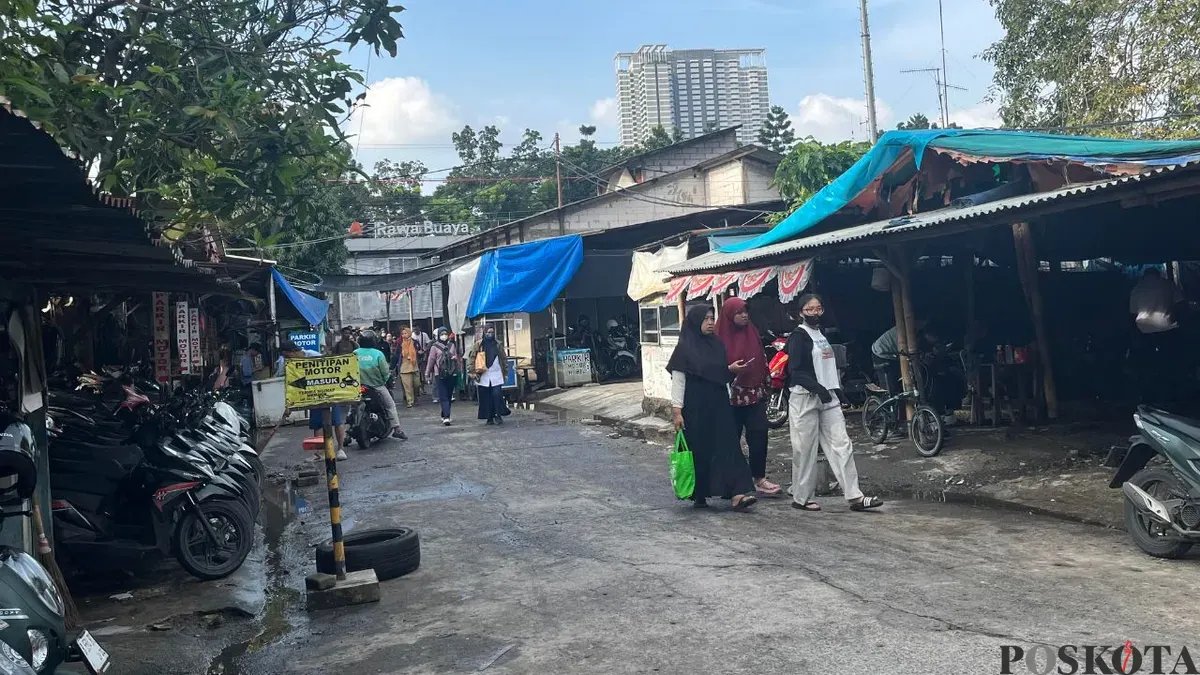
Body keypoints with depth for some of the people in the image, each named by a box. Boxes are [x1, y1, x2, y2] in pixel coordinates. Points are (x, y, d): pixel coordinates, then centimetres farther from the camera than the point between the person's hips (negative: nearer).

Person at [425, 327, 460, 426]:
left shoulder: (452, 345, 9)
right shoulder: (435, 346, 0)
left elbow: (456, 358, 17)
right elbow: (430, 360, 2)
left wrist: (455, 358, -7)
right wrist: (427, 374, 3)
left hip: (451, 374, 4)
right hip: (440, 375, -4)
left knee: (449, 396, 9)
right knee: (443, 397, -9)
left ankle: (444, 416, 22)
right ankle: (446, 417, -16)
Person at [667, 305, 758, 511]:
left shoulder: (717, 345, 10)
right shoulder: (684, 348, -5)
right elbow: (677, 380, -7)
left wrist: (731, 369, -4)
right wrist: (677, 411, -14)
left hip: (719, 405, 5)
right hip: (695, 408, -5)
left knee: (727, 446, -5)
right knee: (698, 450, 2)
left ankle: (737, 493, -11)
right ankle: (698, 495, 16)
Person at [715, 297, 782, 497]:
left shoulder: (753, 333, 9)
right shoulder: (721, 338, -6)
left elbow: (762, 360, 15)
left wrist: (765, 386, 13)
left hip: (755, 394, 4)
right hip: (732, 396, -4)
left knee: (759, 436, -2)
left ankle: (759, 478, 6)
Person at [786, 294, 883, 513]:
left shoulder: (822, 333, 17)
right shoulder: (798, 336, -7)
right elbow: (795, 371, -16)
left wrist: (837, 389, 13)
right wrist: (817, 387, -25)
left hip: (828, 397, 7)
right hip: (806, 398, -7)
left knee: (842, 444, 0)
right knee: (805, 449, -1)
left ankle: (855, 496, -1)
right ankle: (801, 498, 10)